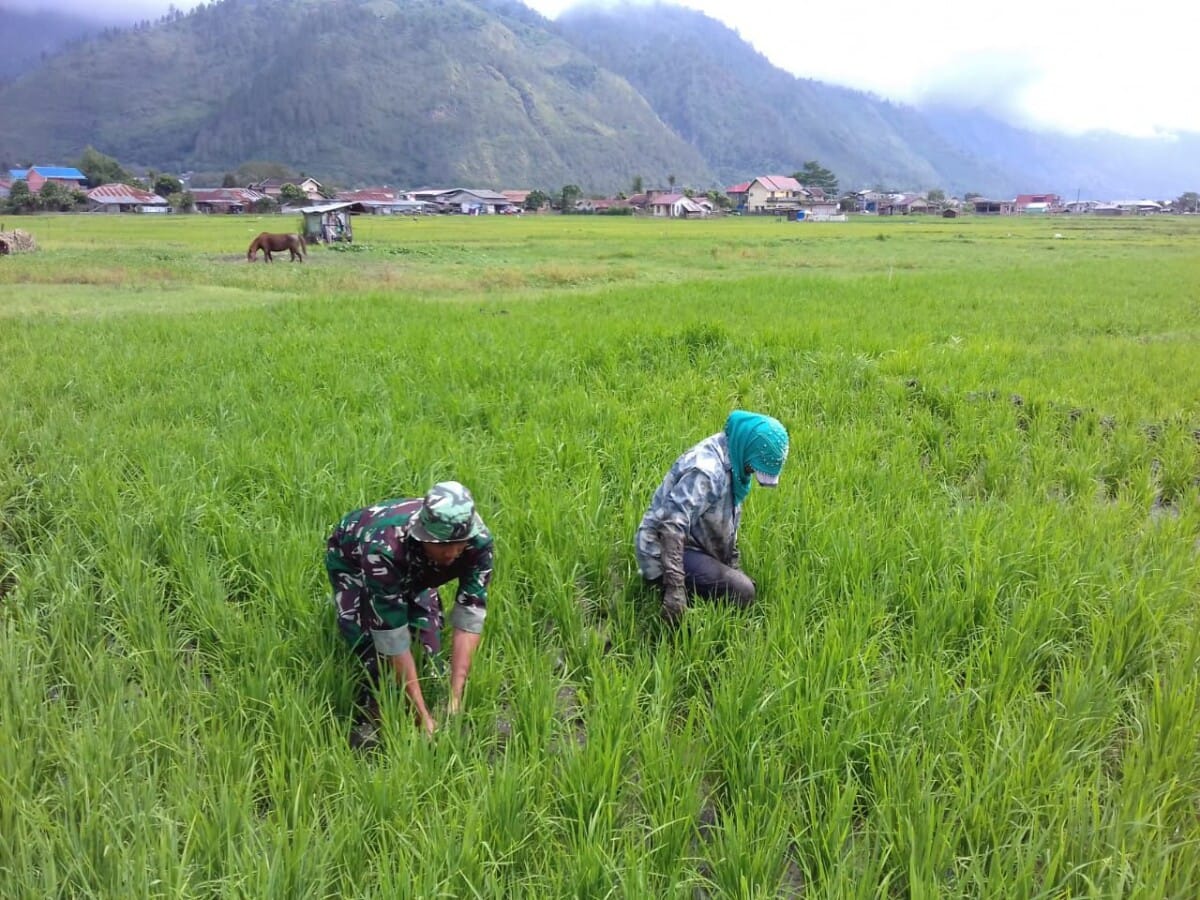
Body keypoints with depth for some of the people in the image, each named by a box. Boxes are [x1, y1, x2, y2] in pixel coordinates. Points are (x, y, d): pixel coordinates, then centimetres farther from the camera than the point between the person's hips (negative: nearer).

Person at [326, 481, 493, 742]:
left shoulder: (479, 542, -36)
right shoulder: (384, 549, -47)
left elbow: (468, 620, -32)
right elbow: (394, 641, -42)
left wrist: (455, 698, -38)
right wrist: (423, 715, -39)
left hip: (412, 568, 4)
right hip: (351, 557, -4)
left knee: (429, 637, -13)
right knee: (374, 645, -22)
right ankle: (369, 719, -4)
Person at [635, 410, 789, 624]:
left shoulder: (731, 461, 4)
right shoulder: (708, 469, -26)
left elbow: (727, 521, 18)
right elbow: (672, 525, -35)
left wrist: (734, 566, 21)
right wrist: (676, 587, -39)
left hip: (691, 546, 10)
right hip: (666, 553, -10)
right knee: (742, 592, -21)